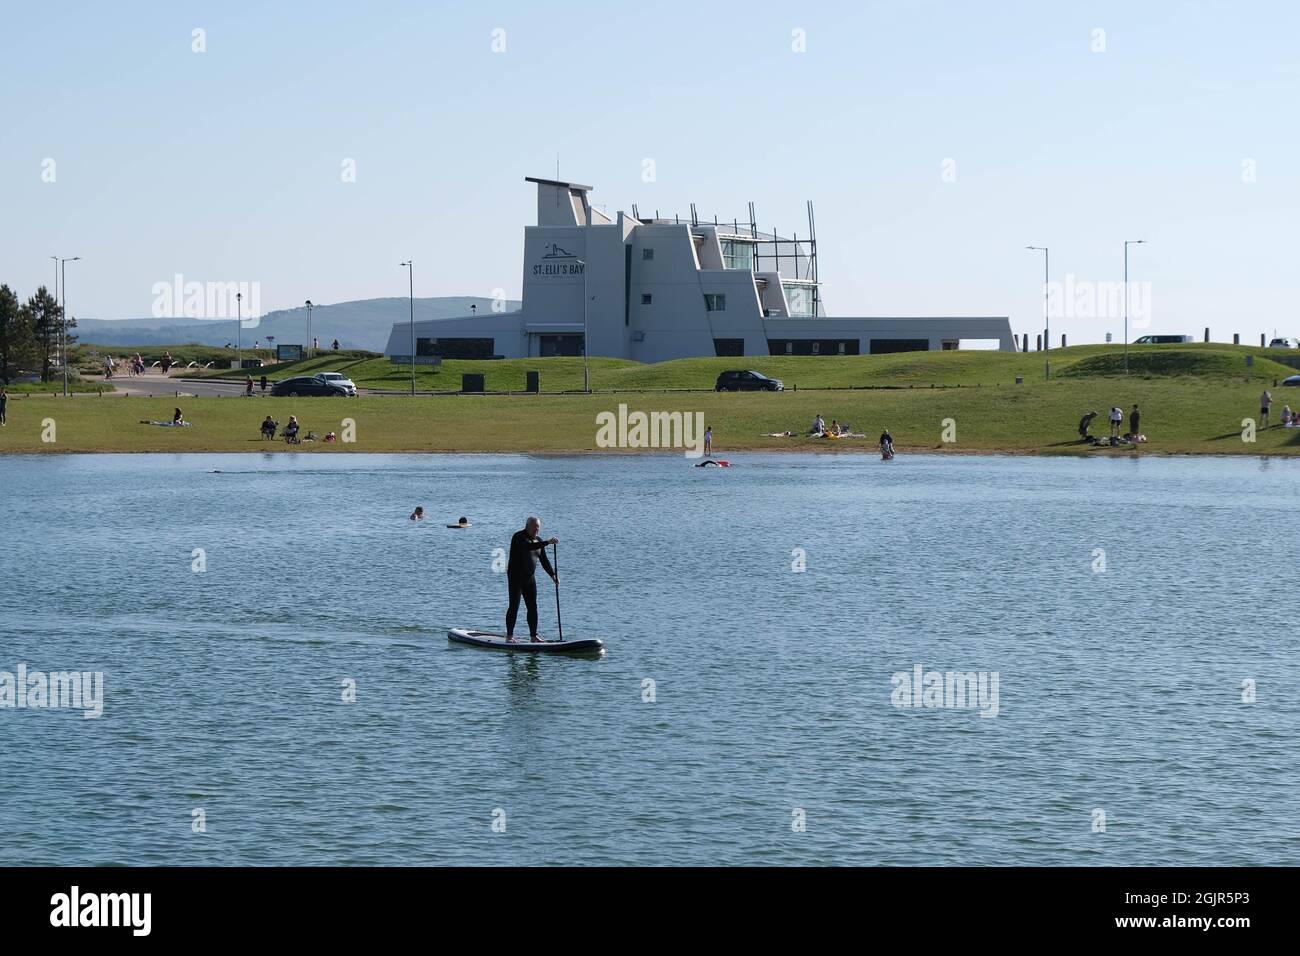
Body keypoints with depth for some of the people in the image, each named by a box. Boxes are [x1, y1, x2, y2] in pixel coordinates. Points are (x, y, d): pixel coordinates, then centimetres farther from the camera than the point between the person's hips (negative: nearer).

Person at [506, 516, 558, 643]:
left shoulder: (538, 541, 12)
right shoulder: (519, 537, -12)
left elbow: (544, 561, 12)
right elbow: (529, 546, -32)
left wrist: (552, 574, -1)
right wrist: (547, 542, -37)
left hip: (529, 578, 7)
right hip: (515, 577, -7)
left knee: (532, 607, 4)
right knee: (514, 606, -7)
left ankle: (533, 636, 8)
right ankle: (509, 636, -3)